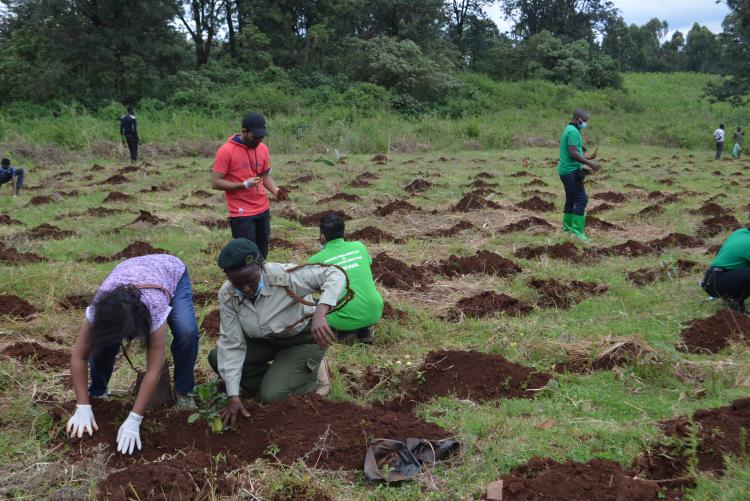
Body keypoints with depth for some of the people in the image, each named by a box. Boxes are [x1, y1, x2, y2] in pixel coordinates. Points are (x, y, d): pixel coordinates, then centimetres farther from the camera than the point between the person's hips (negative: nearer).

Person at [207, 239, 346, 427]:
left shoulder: (284, 276, -34)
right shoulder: (227, 296, -19)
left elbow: (335, 275, -35)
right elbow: (232, 345, -16)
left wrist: (319, 314, -52)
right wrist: (233, 396, -22)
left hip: (304, 338, -5)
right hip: (265, 340, 6)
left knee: (271, 396, -20)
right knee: (216, 358, -12)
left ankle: (311, 377, 9)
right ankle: (274, 379, 2)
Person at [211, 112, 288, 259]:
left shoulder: (263, 148, 4)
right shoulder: (226, 151, -14)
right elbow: (216, 182, -13)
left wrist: (275, 190, -4)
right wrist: (244, 185, -23)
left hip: (263, 210, 6)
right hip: (241, 213, -6)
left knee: (262, 254, 11)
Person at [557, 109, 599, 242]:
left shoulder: (569, 129, 17)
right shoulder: (574, 131, -15)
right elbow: (573, 153, -23)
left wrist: (583, 166, 22)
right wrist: (589, 163, -20)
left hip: (566, 170, 11)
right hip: (571, 171, -11)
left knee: (571, 199, 19)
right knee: (581, 199, -12)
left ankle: (567, 226, 28)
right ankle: (577, 231, -16)